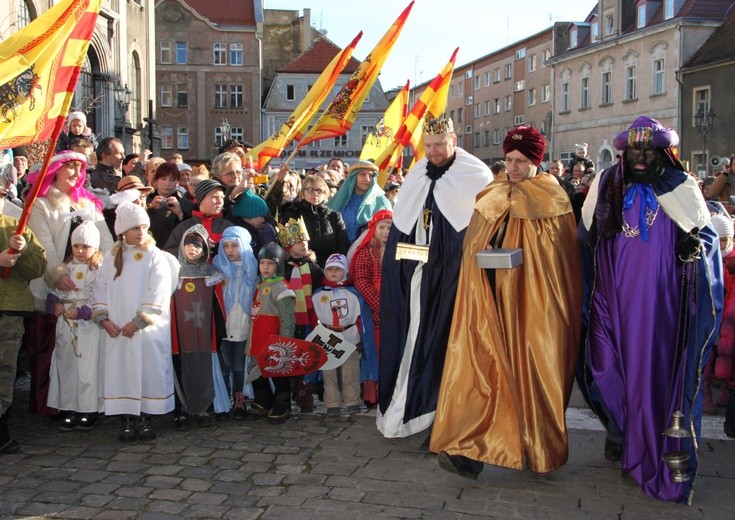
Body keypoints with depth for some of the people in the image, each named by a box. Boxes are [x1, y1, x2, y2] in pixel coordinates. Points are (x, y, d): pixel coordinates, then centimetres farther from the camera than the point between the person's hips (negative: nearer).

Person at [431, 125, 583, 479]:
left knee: (529, 367, -2)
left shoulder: (552, 201, 1)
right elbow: (472, 241, 16)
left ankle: (537, 446, 14)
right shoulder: (491, 197, 14)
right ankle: (472, 448, -2)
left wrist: (520, 259, -15)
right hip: (491, 296, 3)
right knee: (482, 363, -5)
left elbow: (562, 258, -2)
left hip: (533, 302, -3)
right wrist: (481, 252, -6)